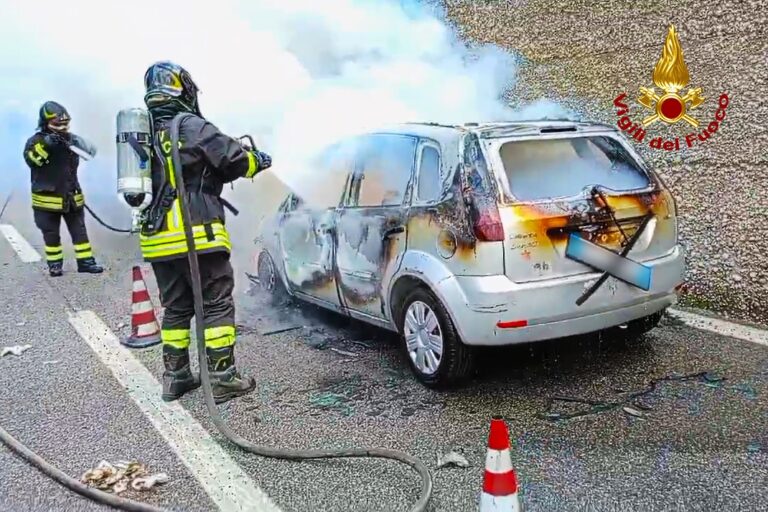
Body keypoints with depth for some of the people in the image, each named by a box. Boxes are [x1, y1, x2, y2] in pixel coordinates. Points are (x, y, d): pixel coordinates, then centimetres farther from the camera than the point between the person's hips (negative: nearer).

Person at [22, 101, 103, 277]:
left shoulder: (71, 138, 3)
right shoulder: (36, 141, -7)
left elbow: (91, 151, -6)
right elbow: (31, 159, -24)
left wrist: (80, 144, -26)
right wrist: (45, 144, -37)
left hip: (71, 197, 3)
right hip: (47, 199, -3)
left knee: (79, 230, 7)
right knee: (51, 234, 7)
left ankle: (85, 261, 13)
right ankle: (54, 264, 18)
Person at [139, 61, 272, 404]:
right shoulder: (192, 127, -8)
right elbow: (235, 160, -6)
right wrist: (260, 159, 14)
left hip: (158, 237, 7)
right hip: (197, 234, -7)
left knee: (176, 308, 15)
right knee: (217, 305, 1)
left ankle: (175, 377, 21)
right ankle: (223, 379, 3)